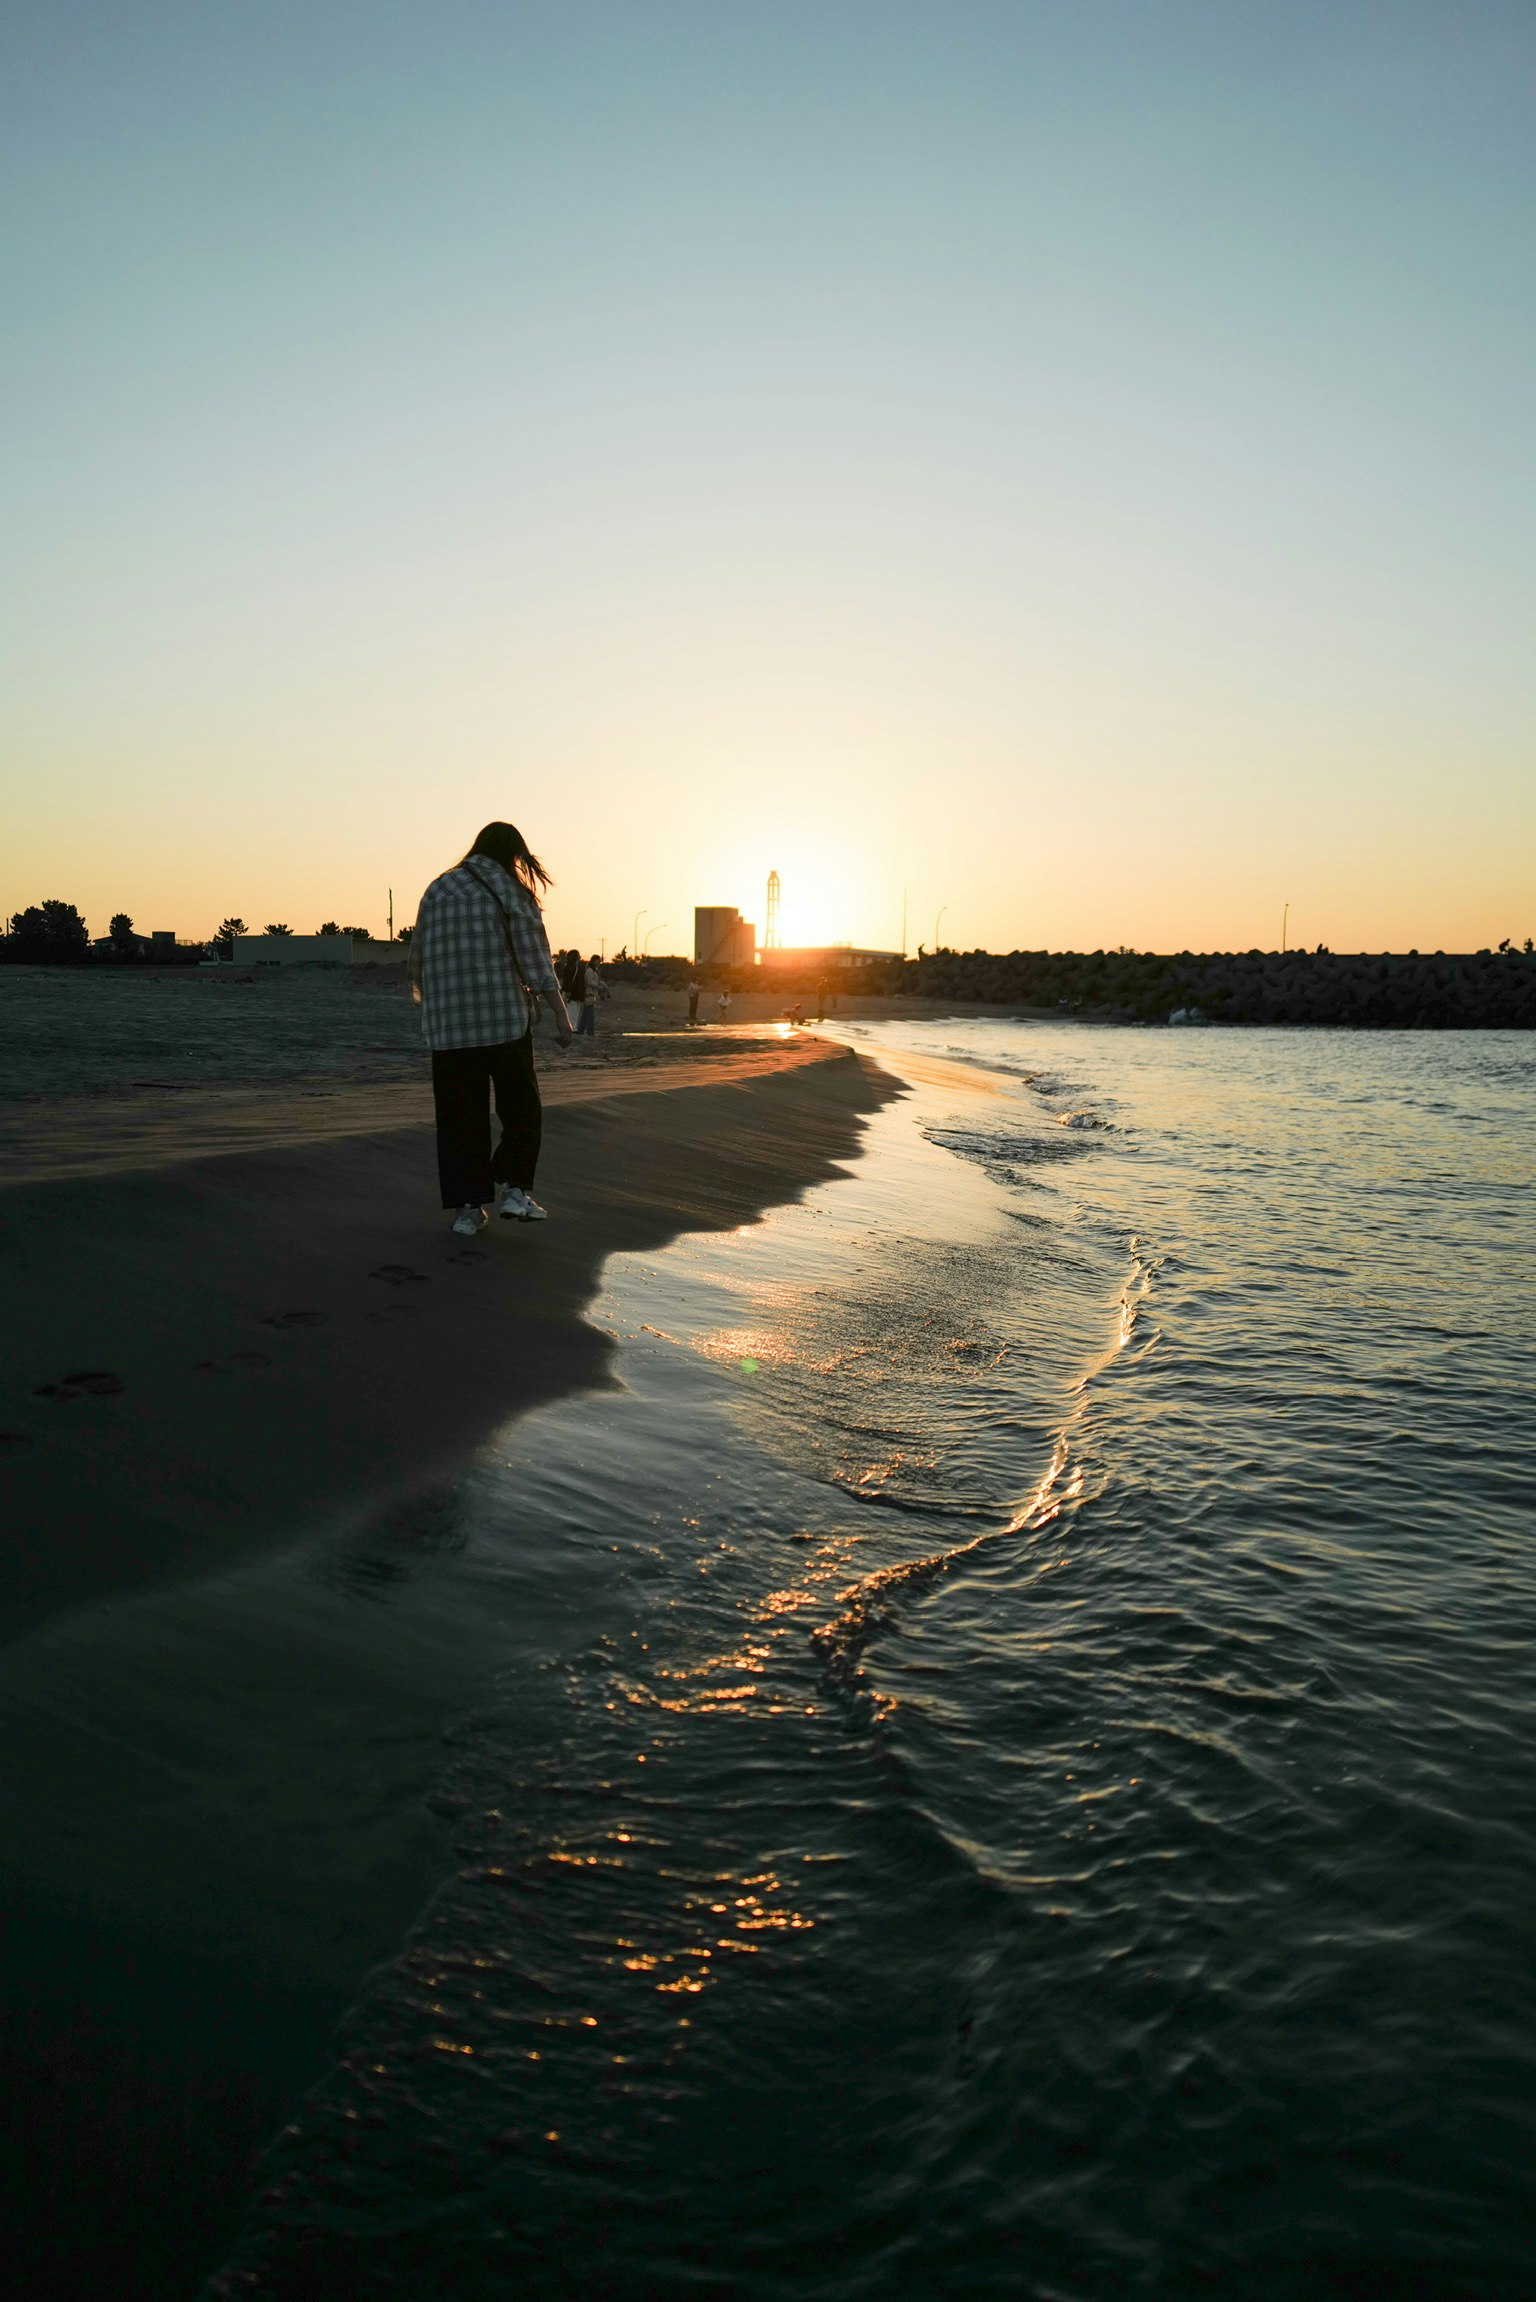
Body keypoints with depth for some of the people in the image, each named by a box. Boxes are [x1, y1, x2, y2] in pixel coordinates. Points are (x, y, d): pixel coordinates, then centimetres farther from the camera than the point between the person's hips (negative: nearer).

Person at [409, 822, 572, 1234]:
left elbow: (418, 958, 16)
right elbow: (536, 961, -8)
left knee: (459, 1117, 8)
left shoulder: (438, 890, 11)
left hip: (448, 1025, 4)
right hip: (505, 1018, -4)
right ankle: (512, 1189, -2)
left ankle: (466, 1208, 7)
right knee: (521, 1108, 10)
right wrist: (561, 1014, -5)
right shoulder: (511, 893, -2)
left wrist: (429, 1002, 30)